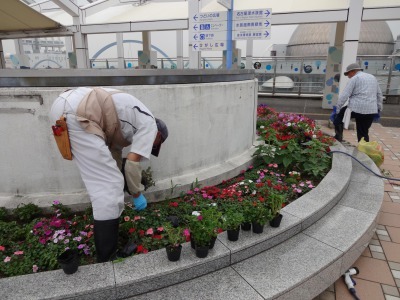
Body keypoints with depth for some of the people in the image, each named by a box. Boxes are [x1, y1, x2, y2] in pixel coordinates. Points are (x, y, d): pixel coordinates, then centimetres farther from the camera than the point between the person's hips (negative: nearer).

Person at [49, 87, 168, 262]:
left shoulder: (133, 120, 30)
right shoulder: (149, 125, 8)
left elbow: (114, 152, 34)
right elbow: (132, 162, 2)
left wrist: (117, 182, 40)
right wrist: (137, 195, 16)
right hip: (78, 114, -10)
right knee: (108, 186, -4)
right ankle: (107, 259, 4)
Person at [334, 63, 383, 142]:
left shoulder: (354, 78, -1)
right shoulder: (373, 77, 21)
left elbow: (344, 95, -9)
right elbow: (379, 94, 24)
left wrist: (338, 108, -4)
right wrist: (379, 108, 29)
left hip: (356, 108, -6)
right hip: (371, 110, 6)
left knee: (339, 115, 17)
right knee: (364, 133, 14)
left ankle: (338, 137, 9)